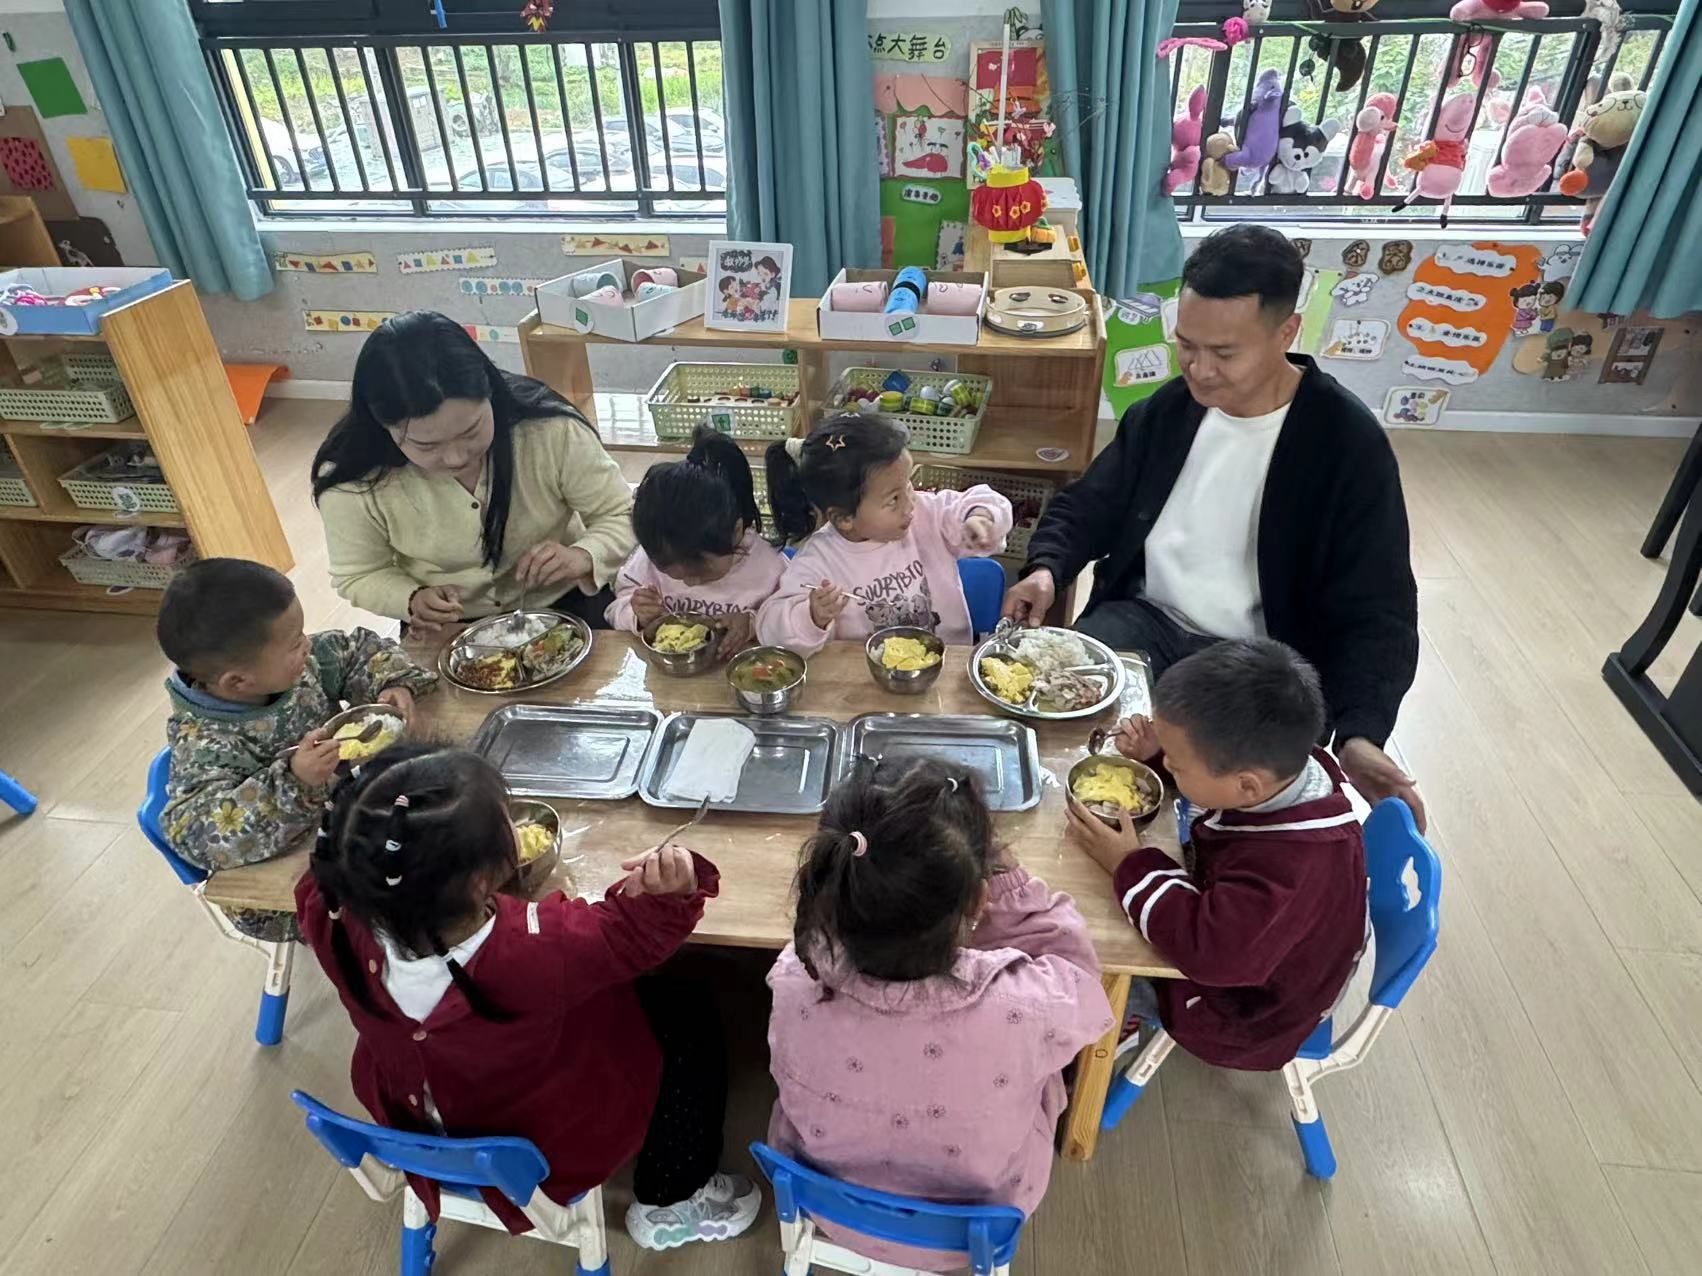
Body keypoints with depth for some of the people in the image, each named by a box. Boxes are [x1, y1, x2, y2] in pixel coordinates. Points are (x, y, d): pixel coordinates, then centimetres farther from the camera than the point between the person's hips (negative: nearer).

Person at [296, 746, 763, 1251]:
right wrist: (669, 890, -44)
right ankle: (670, 1204, 28)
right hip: (549, 1143, -5)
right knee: (688, 1023, 10)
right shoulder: (536, 954, -44)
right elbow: (627, 936, -26)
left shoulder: (335, 918, -30)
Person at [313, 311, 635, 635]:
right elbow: (358, 576, -2)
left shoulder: (553, 430, -21)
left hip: (563, 605, 0)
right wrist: (412, 599, -21)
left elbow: (622, 517, -9)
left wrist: (584, 556, -29)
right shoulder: (353, 479, -17)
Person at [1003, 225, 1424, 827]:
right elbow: (1086, 506, 13)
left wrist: (1359, 732, -26)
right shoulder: (1166, 411, 3)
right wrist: (1046, 568, -10)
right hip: (1145, 622, 4)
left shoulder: (1347, 444, -10)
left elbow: (1376, 614, -9)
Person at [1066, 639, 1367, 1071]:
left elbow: (1207, 951, -40)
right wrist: (1156, 750, -15)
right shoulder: (1280, 762, -22)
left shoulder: (1290, 869, -46)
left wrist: (1130, 865, -32)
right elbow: (1216, 756, 2)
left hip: (1240, 1014, -8)